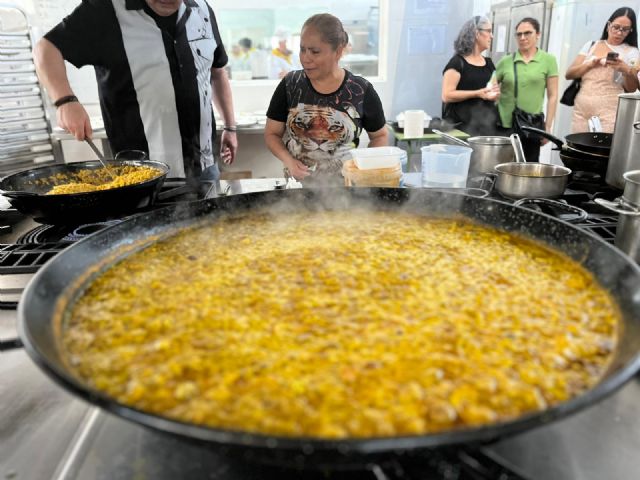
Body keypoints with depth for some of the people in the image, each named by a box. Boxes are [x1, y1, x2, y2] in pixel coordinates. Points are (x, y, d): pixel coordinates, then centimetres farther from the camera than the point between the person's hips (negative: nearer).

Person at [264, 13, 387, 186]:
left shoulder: (362, 91, -3)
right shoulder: (289, 85, 0)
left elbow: (379, 136, 10)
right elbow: (272, 134, 7)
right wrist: (288, 160, -12)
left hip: (343, 185, 0)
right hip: (296, 184, 0)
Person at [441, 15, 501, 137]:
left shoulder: (488, 63, 17)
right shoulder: (457, 62, -4)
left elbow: (495, 89, 28)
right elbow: (447, 96, -14)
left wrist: (495, 94, 3)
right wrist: (477, 93, -20)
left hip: (486, 125, 6)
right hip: (462, 126, -6)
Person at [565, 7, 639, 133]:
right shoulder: (590, 45, 12)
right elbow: (569, 74, 5)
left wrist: (626, 70, -19)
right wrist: (590, 64, -12)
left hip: (609, 110, -2)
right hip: (581, 108, 2)